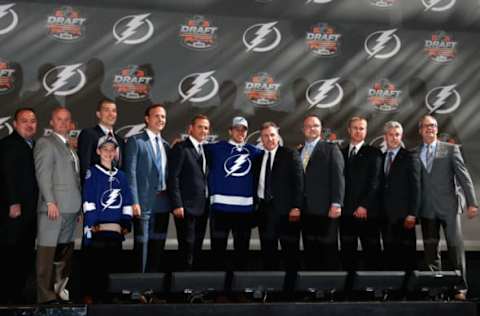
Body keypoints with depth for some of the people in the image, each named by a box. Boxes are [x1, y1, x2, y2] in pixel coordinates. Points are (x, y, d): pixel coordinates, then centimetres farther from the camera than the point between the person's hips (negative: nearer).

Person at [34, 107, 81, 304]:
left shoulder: (69, 147, 22)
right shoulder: (45, 143, 0)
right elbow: (43, 174, -10)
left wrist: (79, 205, 11)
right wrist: (50, 202, -18)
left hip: (71, 207, 8)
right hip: (55, 206, -8)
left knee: (65, 250, 10)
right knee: (47, 250, -6)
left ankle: (60, 288, 17)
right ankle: (45, 295, -4)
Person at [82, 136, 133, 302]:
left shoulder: (121, 176, 15)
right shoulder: (92, 173, 1)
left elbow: (127, 202, 13)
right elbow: (88, 201, -6)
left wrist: (126, 224, 3)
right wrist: (91, 225, -14)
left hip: (116, 231, 4)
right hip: (97, 229, -4)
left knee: (114, 264, 8)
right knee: (96, 267, -3)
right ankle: (96, 298, 5)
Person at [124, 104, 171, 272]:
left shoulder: (166, 145, 15)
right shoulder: (135, 141, -3)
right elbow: (130, 173, -9)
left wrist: (172, 201, 8)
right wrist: (134, 201, -16)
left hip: (163, 202, 6)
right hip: (144, 201, -6)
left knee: (158, 244, 10)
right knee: (142, 243, -2)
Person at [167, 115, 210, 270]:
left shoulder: (205, 150, 16)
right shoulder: (181, 148, -6)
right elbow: (173, 178, -12)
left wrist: (208, 203, 9)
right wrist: (177, 205, -18)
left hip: (202, 207, 7)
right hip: (186, 207, -7)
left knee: (197, 247, 11)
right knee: (187, 246, -6)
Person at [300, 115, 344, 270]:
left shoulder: (331, 148, 3)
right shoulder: (299, 152, 17)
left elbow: (338, 176, -6)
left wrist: (336, 204, -15)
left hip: (325, 209, -5)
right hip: (305, 210, 5)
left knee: (329, 249, -2)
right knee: (310, 250, 7)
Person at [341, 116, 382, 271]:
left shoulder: (374, 153, 3)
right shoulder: (341, 153, 15)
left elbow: (375, 181, -5)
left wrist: (364, 206, -12)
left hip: (367, 212, -4)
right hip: (346, 211, 4)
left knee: (371, 251, -1)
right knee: (347, 252, 6)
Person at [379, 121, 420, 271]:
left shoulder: (409, 158, -1)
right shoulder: (381, 158, 14)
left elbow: (415, 188, -5)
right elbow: (381, 187, 13)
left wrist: (412, 214, -12)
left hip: (403, 216, -5)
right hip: (386, 217, 5)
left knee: (407, 255, -2)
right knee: (389, 255, 6)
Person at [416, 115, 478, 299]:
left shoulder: (450, 149, 4)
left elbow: (464, 177, 1)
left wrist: (472, 203, -6)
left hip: (448, 206, -2)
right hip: (426, 209, 2)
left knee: (455, 246, -2)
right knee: (430, 250, 5)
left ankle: (460, 287, 5)